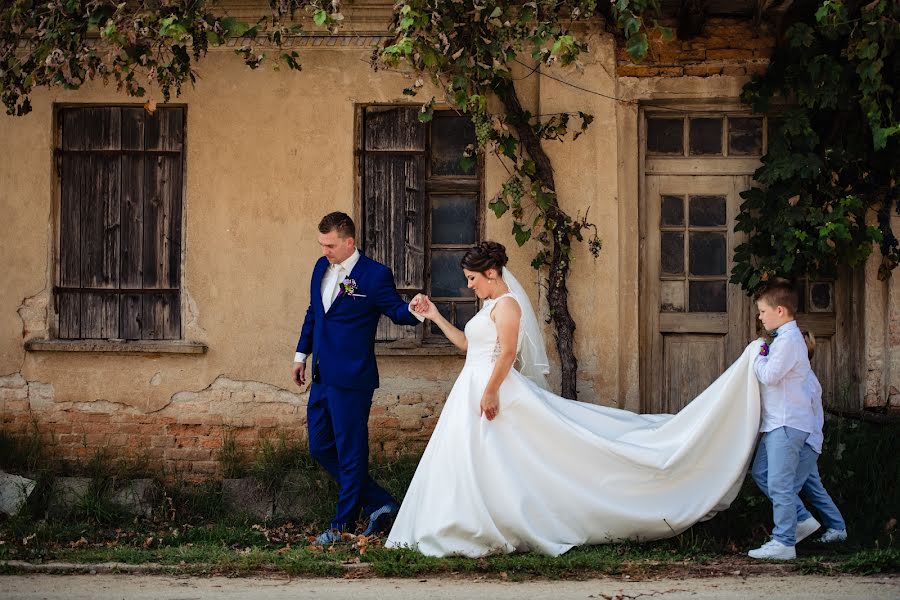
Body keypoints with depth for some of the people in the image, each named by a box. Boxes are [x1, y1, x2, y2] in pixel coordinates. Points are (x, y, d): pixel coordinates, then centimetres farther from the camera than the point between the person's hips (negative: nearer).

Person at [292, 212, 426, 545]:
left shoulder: (375, 275, -11)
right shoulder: (322, 267, 10)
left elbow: (396, 311, -6)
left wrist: (412, 309, -29)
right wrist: (301, 353, 21)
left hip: (351, 379, -8)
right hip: (322, 377, 8)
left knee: (350, 452, 0)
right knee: (320, 448, 12)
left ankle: (344, 524, 10)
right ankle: (379, 504, 20)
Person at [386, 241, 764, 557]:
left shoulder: (506, 303, -10)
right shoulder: (490, 307, 21)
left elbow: (507, 352, -20)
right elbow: (467, 344, 27)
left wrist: (490, 391, -26)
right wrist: (435, 316, 23)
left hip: (495, 392, -10)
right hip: (475, 393, 10)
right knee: (471, 467, 7)